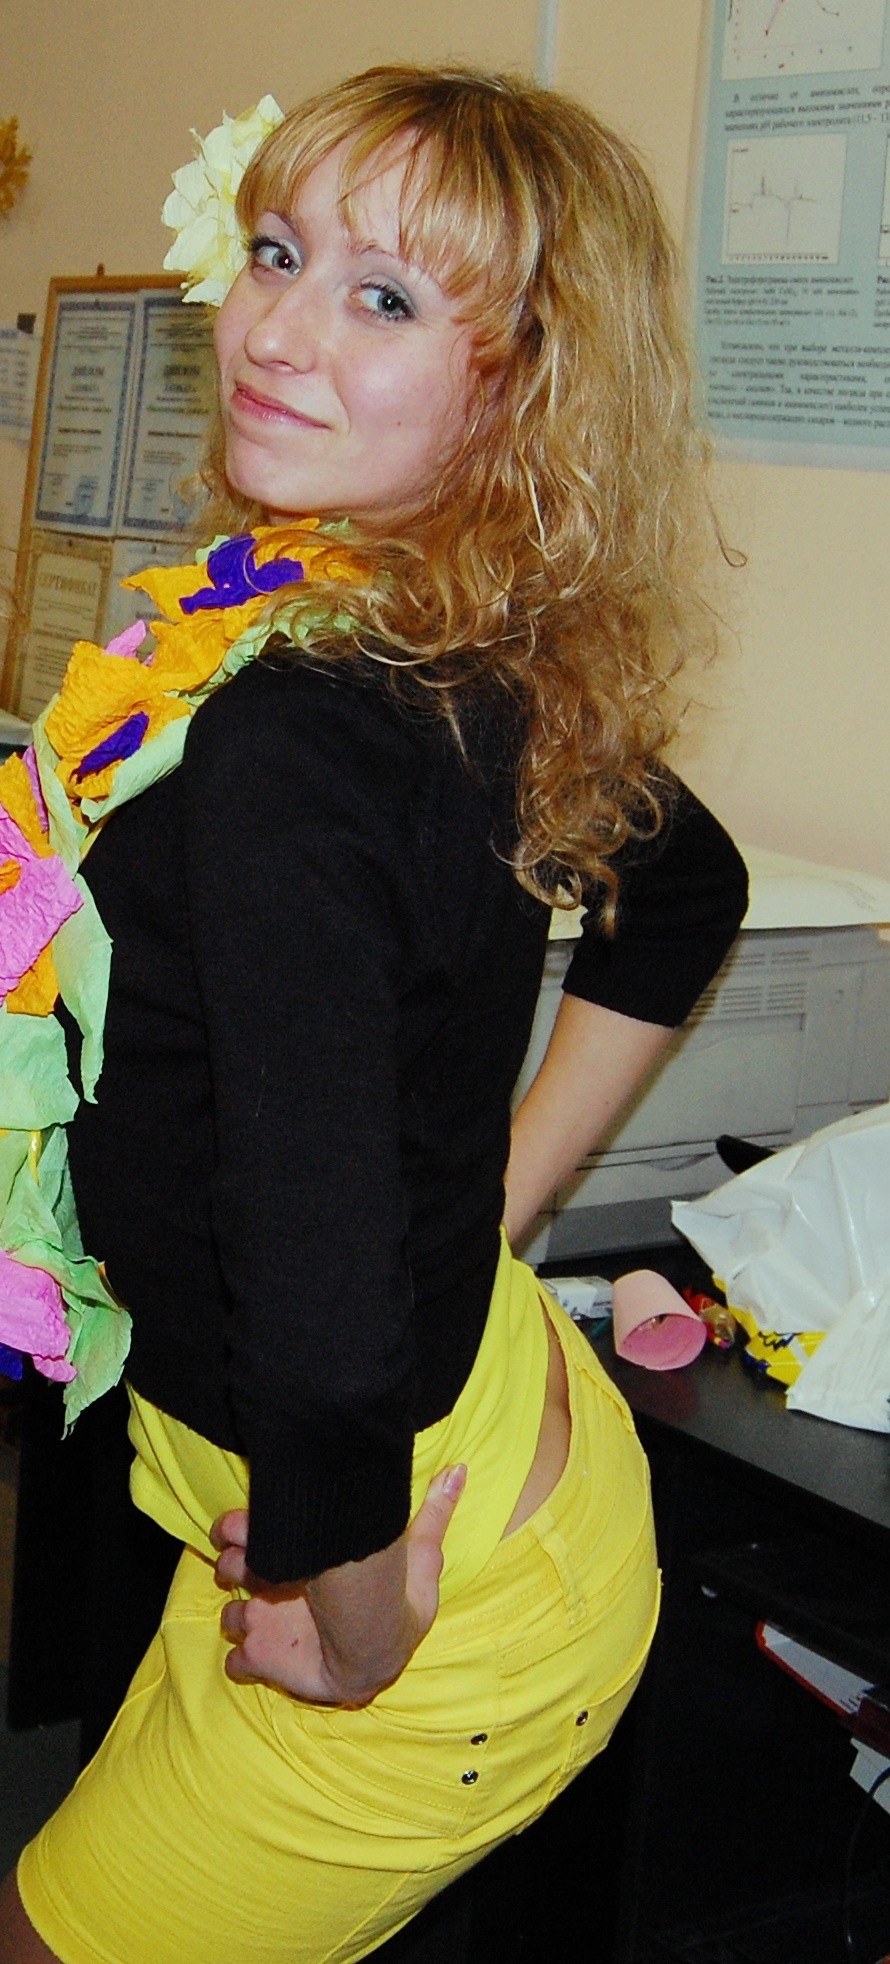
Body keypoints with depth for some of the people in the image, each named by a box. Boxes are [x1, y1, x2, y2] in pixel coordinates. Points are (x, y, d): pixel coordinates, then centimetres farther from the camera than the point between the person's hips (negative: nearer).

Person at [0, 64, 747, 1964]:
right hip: (512, 1441, 8)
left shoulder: (287, 739, -31)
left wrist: (356, 1628, -18)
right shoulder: (509, 673, -4)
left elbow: (326, 1340, -38)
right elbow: (689, 894, 16)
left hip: (431, 1598, -8)